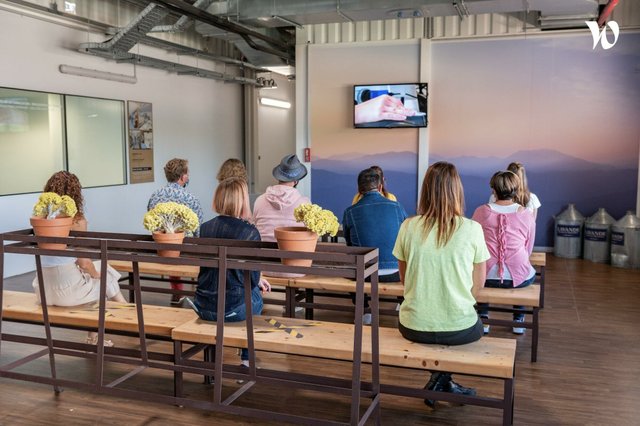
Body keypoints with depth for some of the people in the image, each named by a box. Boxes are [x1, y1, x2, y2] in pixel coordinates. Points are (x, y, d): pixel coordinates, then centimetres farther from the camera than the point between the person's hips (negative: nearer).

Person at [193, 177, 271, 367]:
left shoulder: (205, 228, 2)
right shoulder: (249, 231, -14)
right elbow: (252, 278, -11)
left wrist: (257, 280, 22)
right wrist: (257, 282, 15)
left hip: (203, 308, 5)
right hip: (233, 309, -5)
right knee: (255, 294, 28)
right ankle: (247, 360, 34)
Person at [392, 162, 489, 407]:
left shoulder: (408, 227, -6)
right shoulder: (472, 229, -10)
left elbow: (405, 278, 6)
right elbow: (478, 283, 1)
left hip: (414, 327, 2)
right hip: (458, 330, -1)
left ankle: (442, 382, 32)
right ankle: (440, 381, 25)